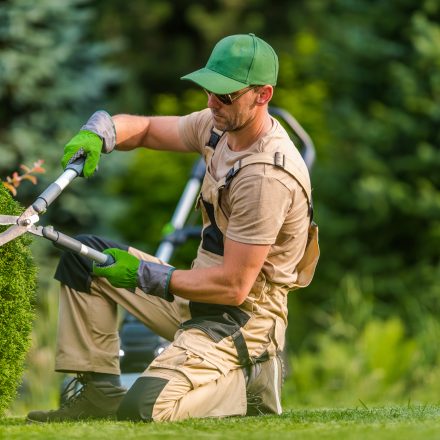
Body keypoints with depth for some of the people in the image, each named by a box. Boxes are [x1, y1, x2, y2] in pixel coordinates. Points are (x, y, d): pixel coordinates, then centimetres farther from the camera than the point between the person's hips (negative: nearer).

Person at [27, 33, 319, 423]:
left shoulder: (267, 175, -27)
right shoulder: (220, 125, 1)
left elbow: (233, 287, -26)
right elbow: (143, 128, 14)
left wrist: (144, 274, -17)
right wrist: (97, 133, -10)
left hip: (242, 315, -10)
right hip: (198, 297, 10)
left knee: (146, 407, -29)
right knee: (84, 256, 10)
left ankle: (248, 381, -3)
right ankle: (99, 390, 8)